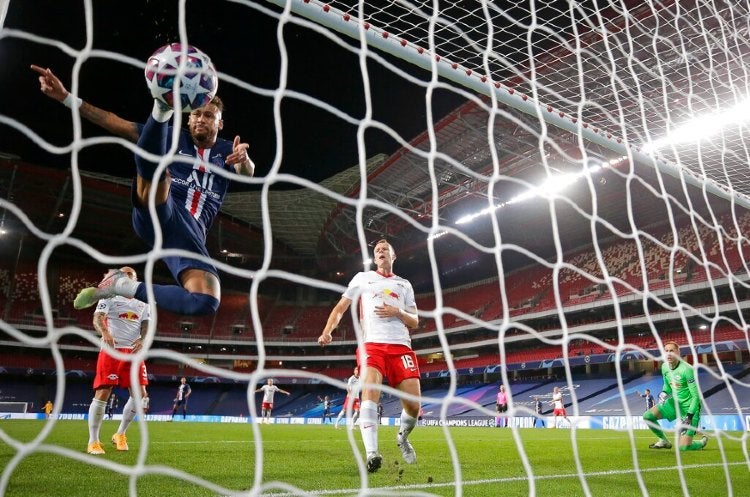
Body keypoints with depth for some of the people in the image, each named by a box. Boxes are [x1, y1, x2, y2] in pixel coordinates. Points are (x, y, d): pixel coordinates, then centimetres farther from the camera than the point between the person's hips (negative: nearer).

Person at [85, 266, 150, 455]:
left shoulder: (143, 303, 17)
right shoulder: (109, 296, 4)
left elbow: (146, 326, 10)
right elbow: (97, 319, -11)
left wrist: (143, 341, -12)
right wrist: (105, 333, -33)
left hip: (133, 352, 5)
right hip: (111, 350, -4)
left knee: (140, 394, -1)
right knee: (103, 394, -7)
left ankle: (120, 434, 18)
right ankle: (93, 442, 6)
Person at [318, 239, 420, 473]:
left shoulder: (404, 284, 22)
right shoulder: (362, 278, 18)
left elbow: (414, 322, 19)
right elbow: (340, 307, 15)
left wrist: (398, 312, -3)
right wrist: (327, 331, -3)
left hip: (401, 346, 2)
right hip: (372, 345, -2)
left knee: (413, 405, -5)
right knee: (370, 388, -30)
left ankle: (403, 437, 28)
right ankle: (372, 453, -32)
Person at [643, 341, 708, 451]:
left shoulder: (686, 369, -24)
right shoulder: (664, 367, -2)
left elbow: (696, 396, -20)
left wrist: (689, 416, -24)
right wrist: (664, 393, -6)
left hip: (689, 407, -7)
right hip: (674, 402, 7)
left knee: (684, 447, -13)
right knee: (647, 416, -9)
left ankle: (702, 442, 22)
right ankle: (664, 441, 15)